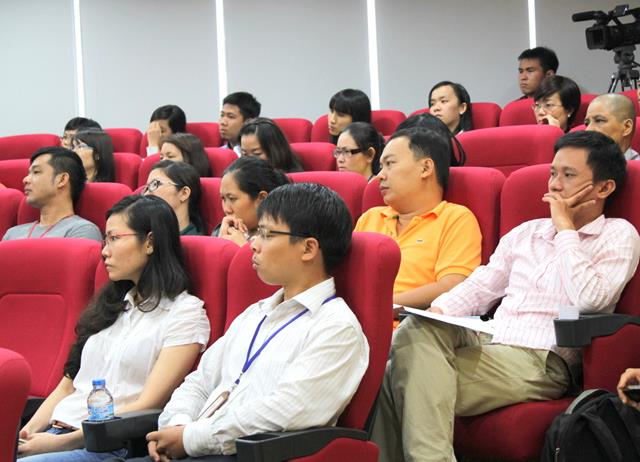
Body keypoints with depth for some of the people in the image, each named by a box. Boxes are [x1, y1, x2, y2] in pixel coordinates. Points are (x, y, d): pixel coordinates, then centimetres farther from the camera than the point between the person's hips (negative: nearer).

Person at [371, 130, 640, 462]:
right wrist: (436, 313, -1)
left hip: (541, 362, -6)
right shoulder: (526, 232, 24)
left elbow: (589, 299, -12)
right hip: (485, 345, 6)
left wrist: (565, 227, -4)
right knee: (419, 329, -27)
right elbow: (478, 289, 20)